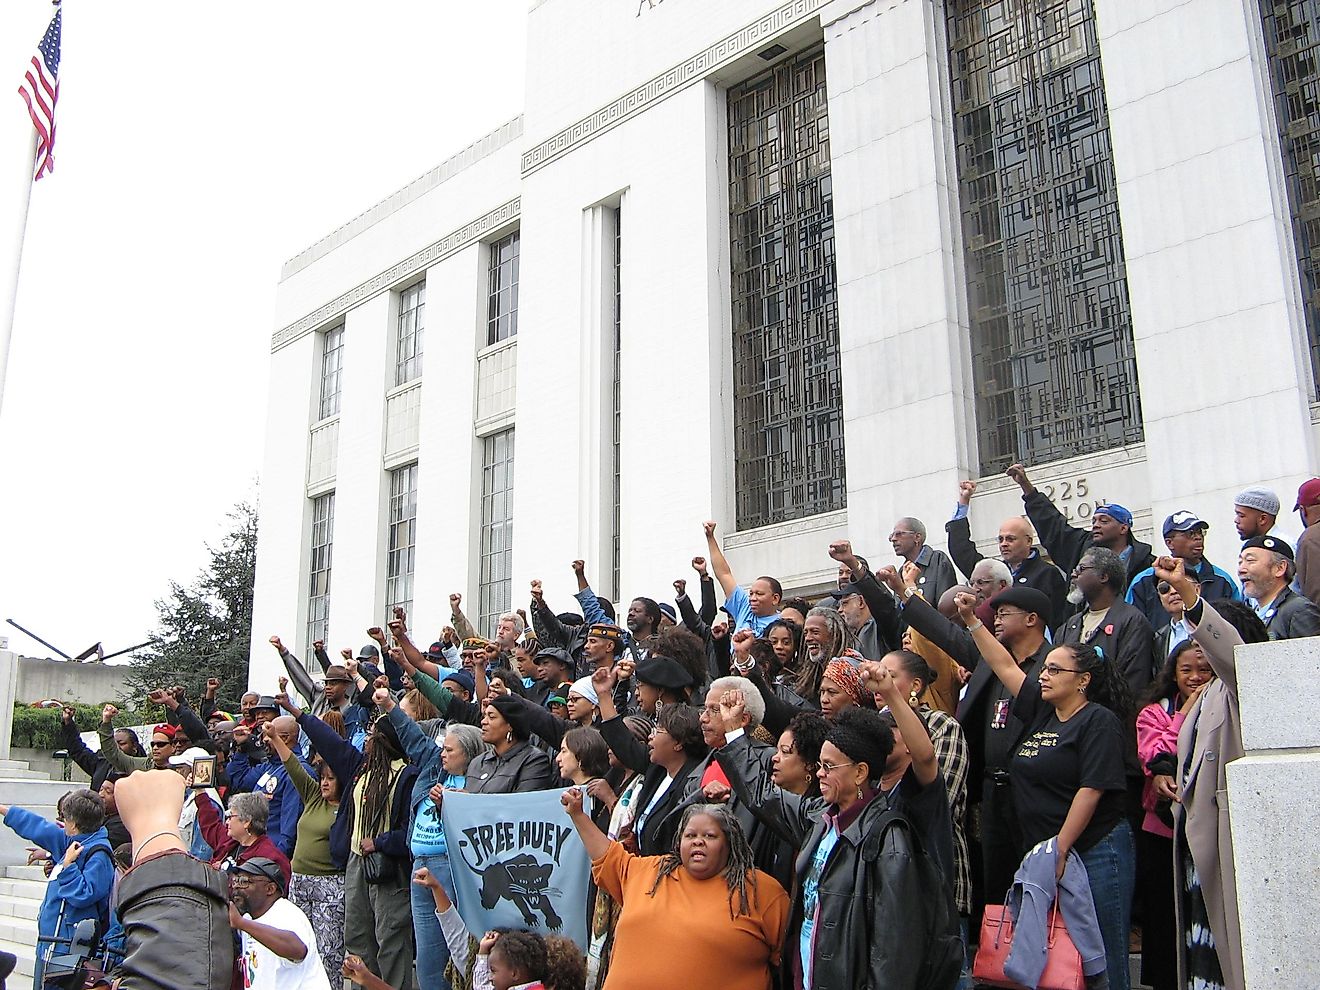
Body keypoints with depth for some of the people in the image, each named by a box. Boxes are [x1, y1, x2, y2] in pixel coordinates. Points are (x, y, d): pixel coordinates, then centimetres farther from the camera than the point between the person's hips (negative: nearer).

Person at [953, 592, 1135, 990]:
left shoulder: (1099, 721, -10)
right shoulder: (1042, 712, 11)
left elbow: (1091, 790, -16)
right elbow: (1005, 666, 15)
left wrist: (1061, 849, -18)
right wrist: (972, 622, 10)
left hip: (1095, 852, -7)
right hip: (1045, 852, 7)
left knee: (1100, 958, 0)